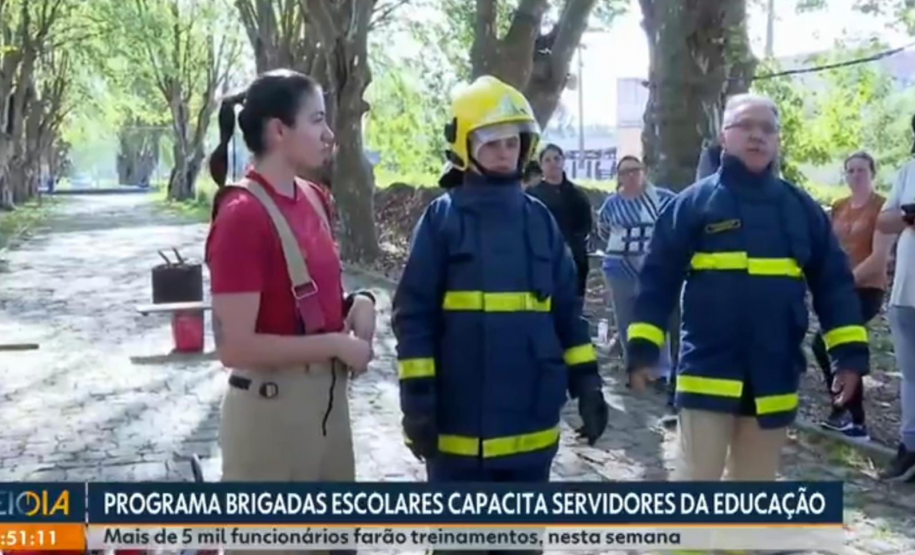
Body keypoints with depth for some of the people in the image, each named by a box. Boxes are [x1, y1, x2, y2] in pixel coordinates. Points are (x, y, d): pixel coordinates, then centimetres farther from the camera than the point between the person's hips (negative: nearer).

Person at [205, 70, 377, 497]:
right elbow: (235, 347, -22)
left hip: (327, 398, 9)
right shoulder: (243, 215, -19)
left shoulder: (315, 199, 6)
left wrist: (357, 303, 0)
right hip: (271, 409, -8)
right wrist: (336, 344, -17)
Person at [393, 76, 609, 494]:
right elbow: (414, 316, -6)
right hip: (460, 420, -4)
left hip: (531, 419, 4)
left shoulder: (539, 218, 8)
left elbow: (567, 309, 11)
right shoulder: (442, 219, -5)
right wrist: (417, 399, -11)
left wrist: (587, 384, 7)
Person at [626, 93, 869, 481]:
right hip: (708, 372, -3)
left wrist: (850, 353, 0)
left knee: (755, 487, 15)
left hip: (774, 378, 3)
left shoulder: (802, 208, 6)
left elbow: (833, 283, 8)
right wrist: (643, 348, -7)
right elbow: (658, 279, -2)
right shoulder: (693, 202, -2)